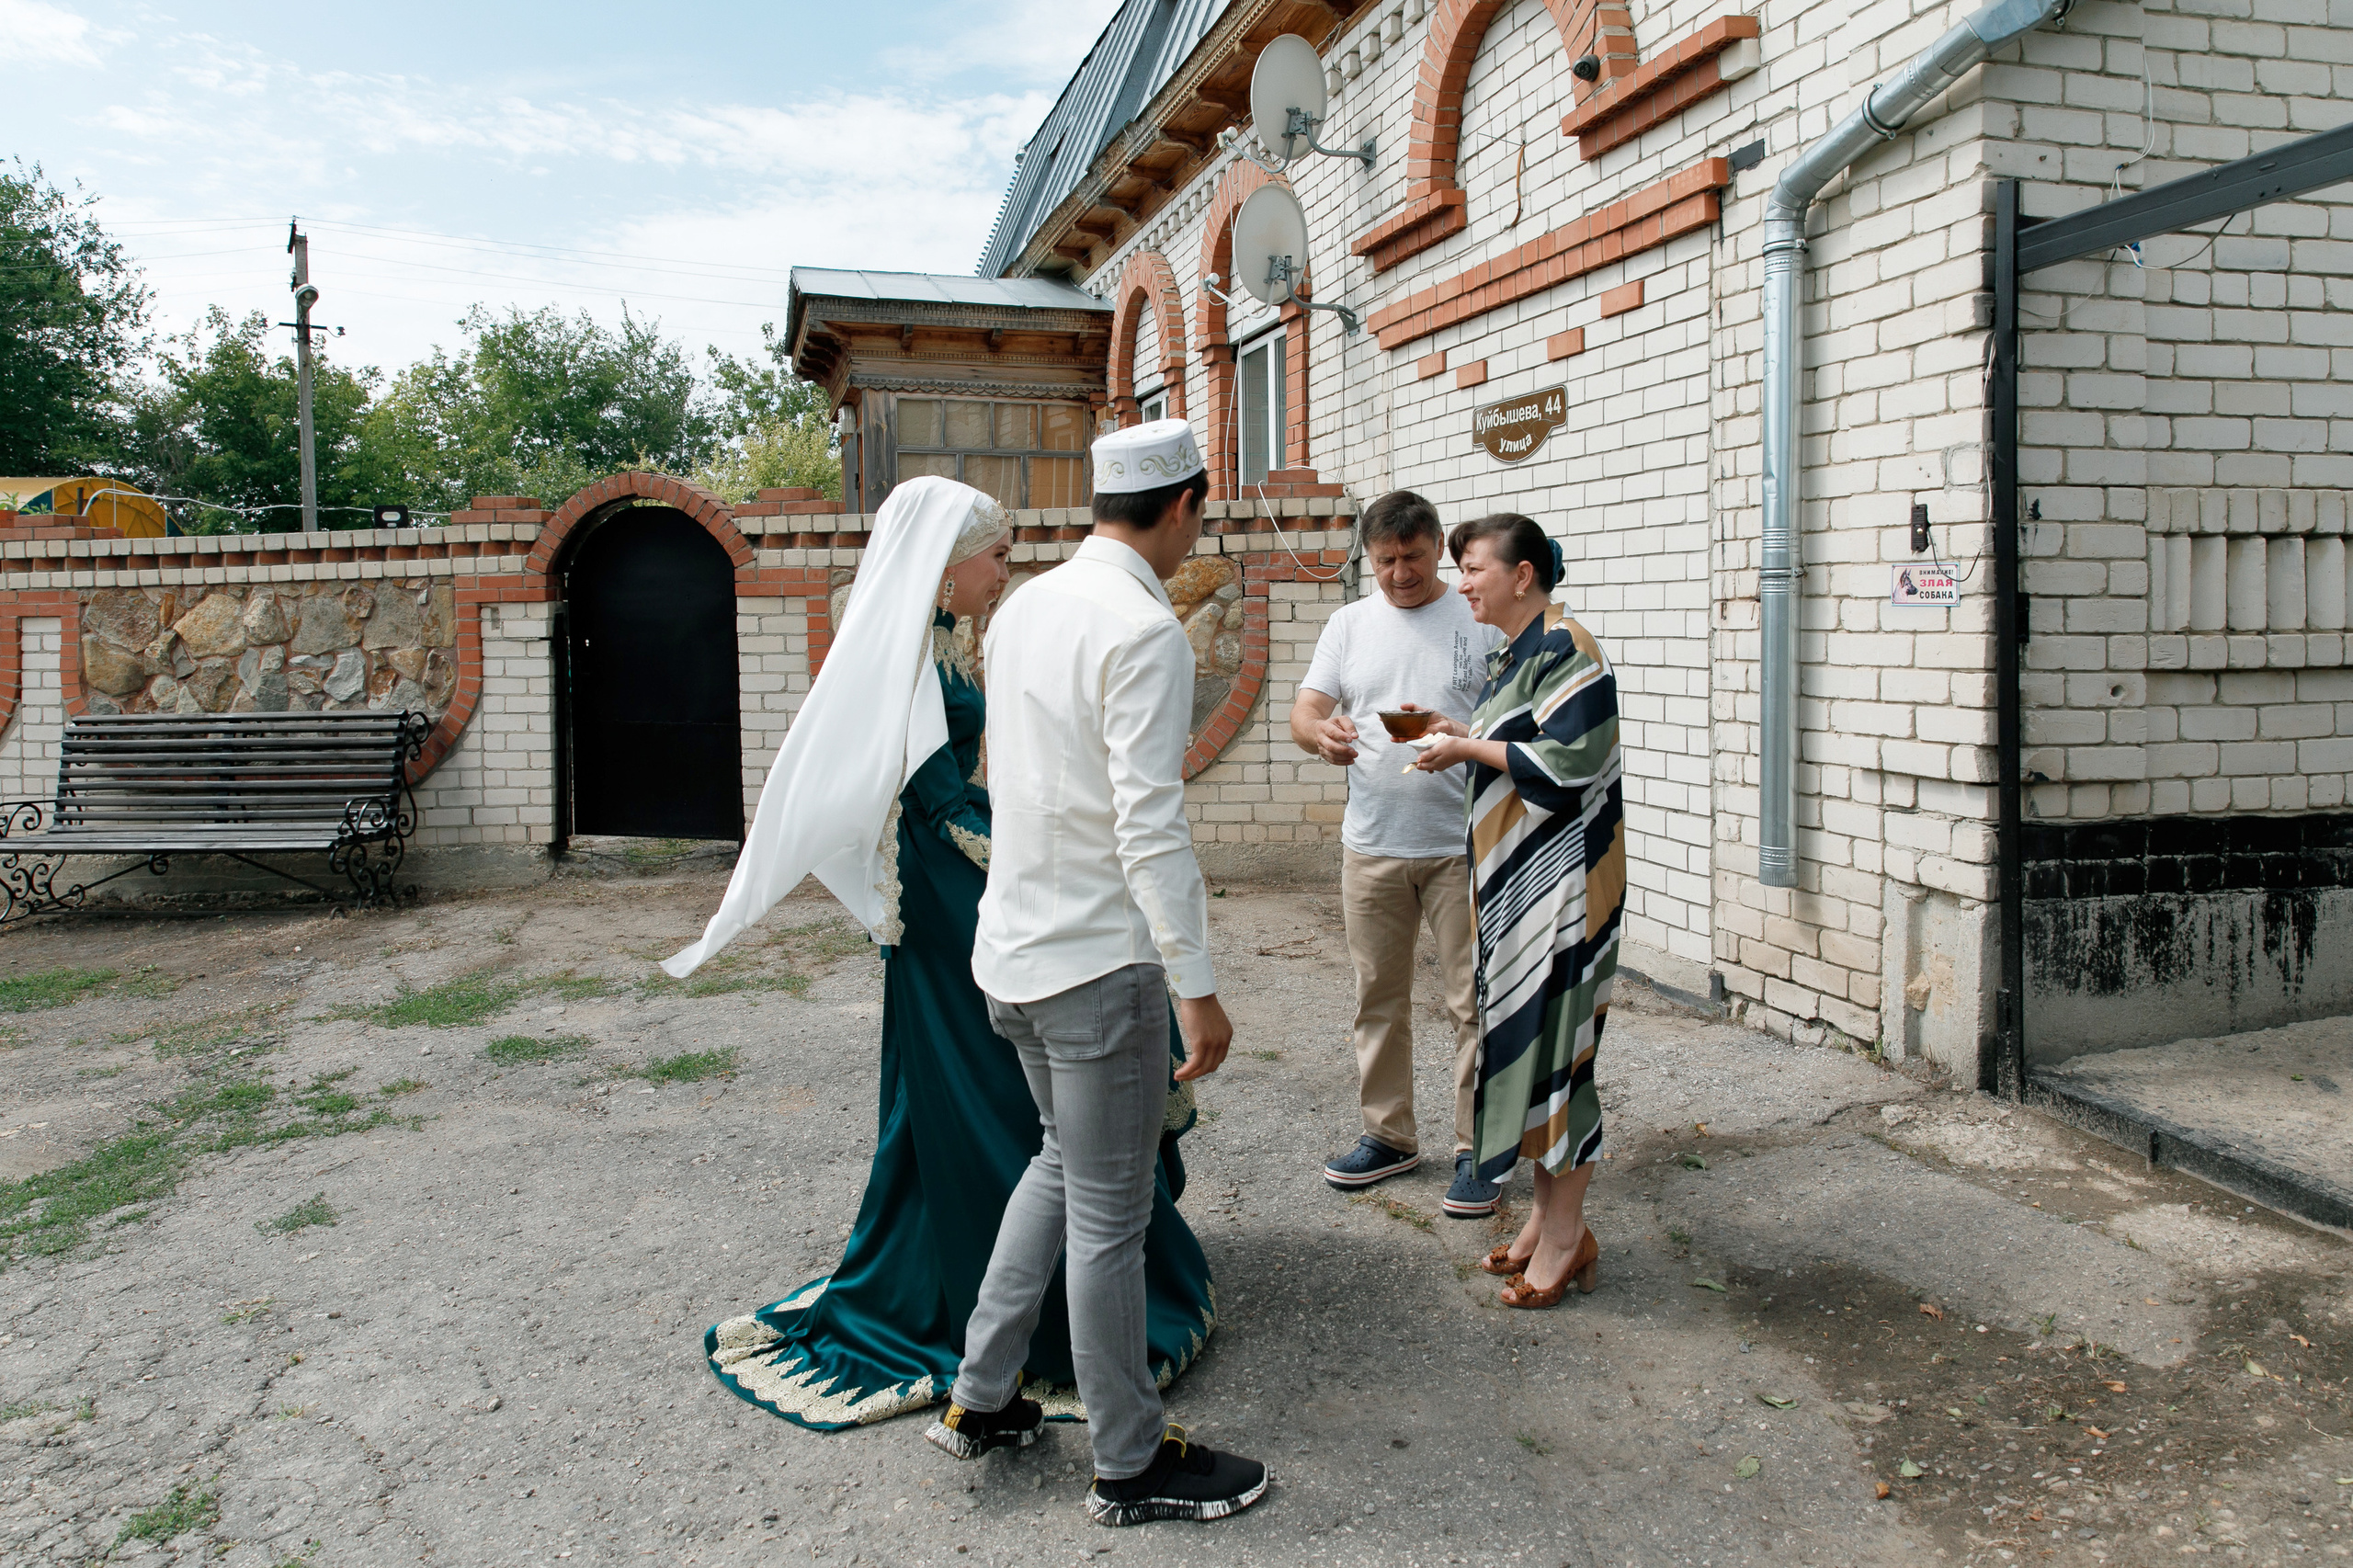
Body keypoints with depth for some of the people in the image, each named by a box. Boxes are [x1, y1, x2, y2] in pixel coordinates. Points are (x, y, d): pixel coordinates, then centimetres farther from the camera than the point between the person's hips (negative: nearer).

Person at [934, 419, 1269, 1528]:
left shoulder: (1023, 608, 8)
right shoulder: (1145, 631, -18)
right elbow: (1149, 823, -24)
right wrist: (1196, 988, -20)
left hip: (1012, 943, 9)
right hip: (1098, 957, -8)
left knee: (1063, 1161, 24)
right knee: (1108, 1215, 4)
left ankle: (980, 1397, 31)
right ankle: (1131, 1466, 21)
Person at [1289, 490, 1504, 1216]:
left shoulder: (1482, 622, 1)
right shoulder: (1351, 622, 10)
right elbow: (1304, 709, 4)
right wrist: (1322, 733, -20)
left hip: (1463, 847, -3)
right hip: (1370, 847, 3)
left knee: (1474, 1000, 1)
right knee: (1378, 996, 12)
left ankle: (1477, 1149, 13)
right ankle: (1388, 1134, 26)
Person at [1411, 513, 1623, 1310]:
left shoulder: (1564, 649, -15)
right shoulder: (1512, 652, 15)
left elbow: (1567, 762, -23)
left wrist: (1470, 749, -14)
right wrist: (1464, 737, 6)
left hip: (1560, 881, -10)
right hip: (1513, 877, 10)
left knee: (1552, 1041, -4)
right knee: (1521, 1036, 13)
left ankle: (1566, 1236, 7)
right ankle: (1547, 1215, 24)